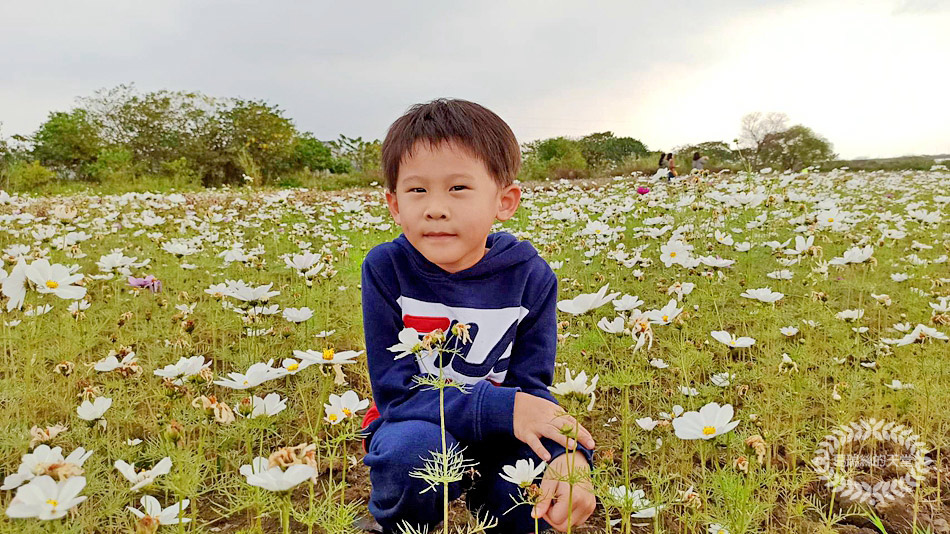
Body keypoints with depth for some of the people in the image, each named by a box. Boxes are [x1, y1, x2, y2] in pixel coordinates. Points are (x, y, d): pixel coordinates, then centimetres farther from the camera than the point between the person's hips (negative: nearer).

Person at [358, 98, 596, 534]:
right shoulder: (385, 269, -16)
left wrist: (569, 453, -35)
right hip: (412, 432, -1)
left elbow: (530, 387, -13)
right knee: (417, 446, -35)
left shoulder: (531, 277, -12)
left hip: (494, 439, 2)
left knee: (550, 475, -28)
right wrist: (501, 406, -31)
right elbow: (394, 391, -19)